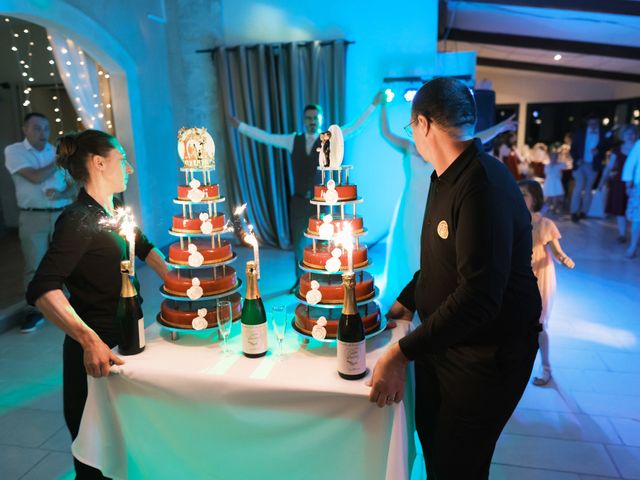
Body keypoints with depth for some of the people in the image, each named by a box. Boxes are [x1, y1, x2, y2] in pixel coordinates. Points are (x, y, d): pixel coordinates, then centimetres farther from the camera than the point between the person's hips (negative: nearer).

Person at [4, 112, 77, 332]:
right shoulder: (14, 151, 0)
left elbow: (74, 187, 9)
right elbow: (35, 177, -16)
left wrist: (61, 194, -13)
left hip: (63, 215, 3)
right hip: (32, 217, -3)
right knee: (35, 266, 0)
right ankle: (35, 310, 8)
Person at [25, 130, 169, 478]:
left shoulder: (116, 213, 6)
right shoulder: (78, 220, -18)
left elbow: (145, 249, 24)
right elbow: (42, 290, -29)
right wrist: (90, 341, -37)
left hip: (125, 340, 8)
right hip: (96, 350, -7)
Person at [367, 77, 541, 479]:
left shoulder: (485, 186, -27)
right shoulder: (446, 177, 5)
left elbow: (478, 298, -33)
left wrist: (402, 353, -30)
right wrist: (407, 300, 11)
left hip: (487, 355, -8)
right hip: (441, 340, 9)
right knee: (430, 438, 22)